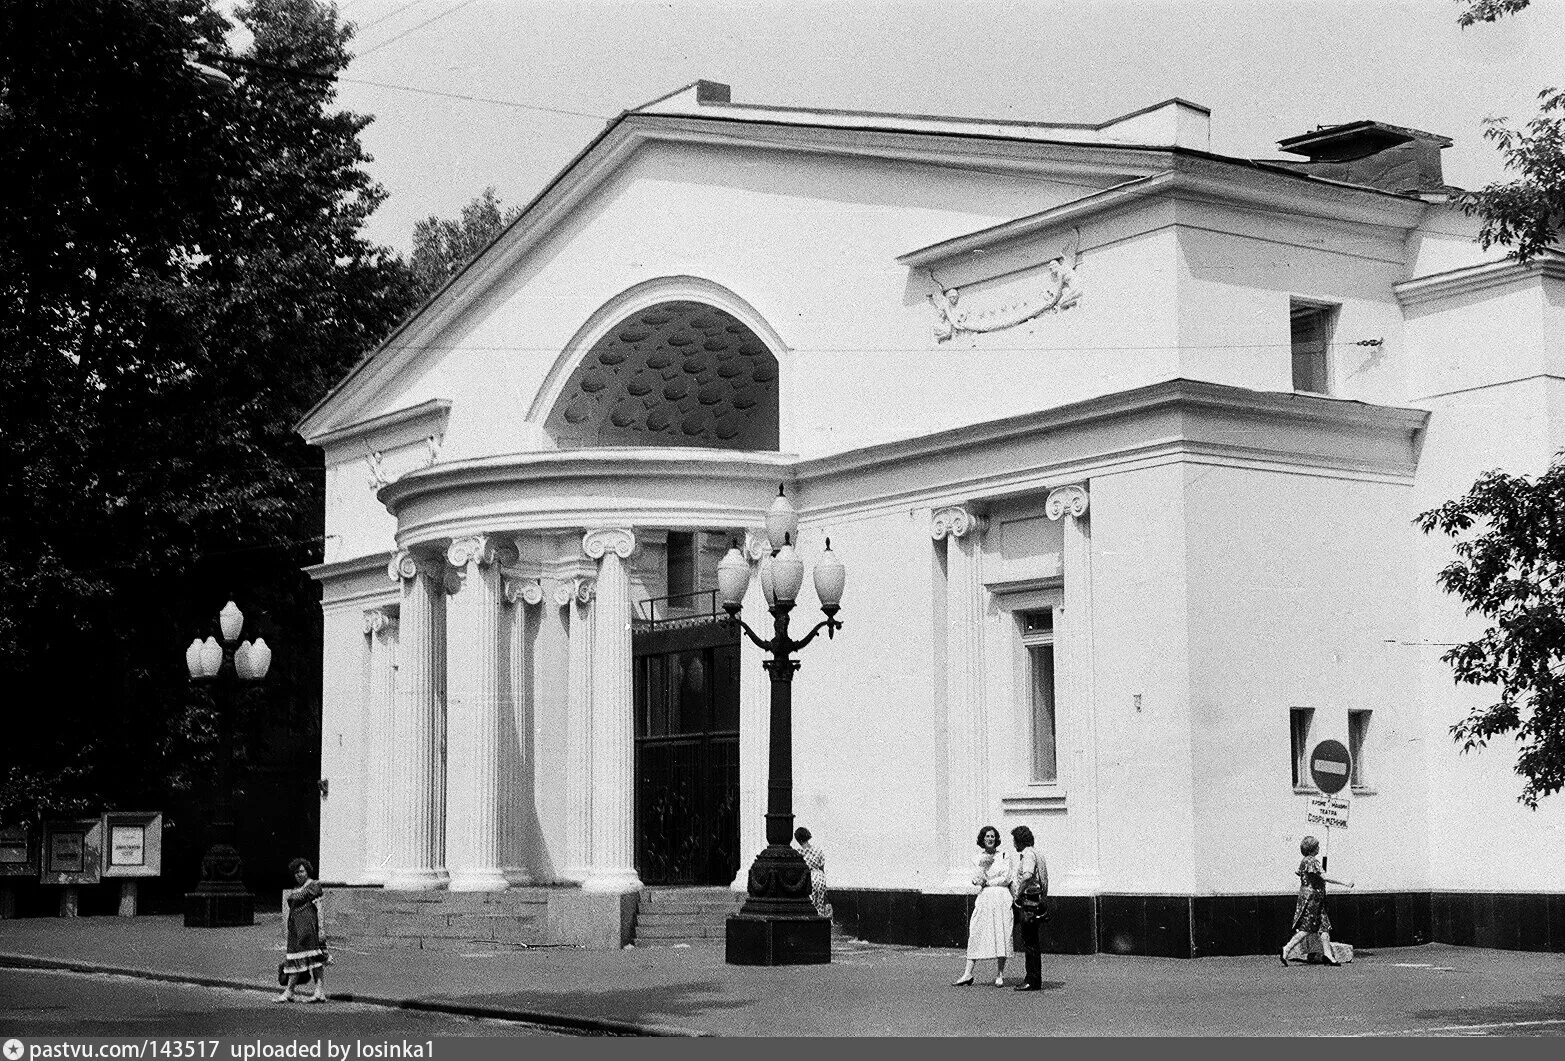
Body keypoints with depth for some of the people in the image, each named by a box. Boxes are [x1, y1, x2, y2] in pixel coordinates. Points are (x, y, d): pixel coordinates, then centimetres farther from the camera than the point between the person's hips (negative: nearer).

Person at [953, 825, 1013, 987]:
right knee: (975, 933, -4)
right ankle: (968, 974, -4)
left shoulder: (1004, 857, 6)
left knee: (1001, 935, -3)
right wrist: (983, 863, -11)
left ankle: (999, 975, 4)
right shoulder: (977, 858, 12)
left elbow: (1006, 879, -3)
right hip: (984, 899, 2)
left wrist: (987, 882, -2)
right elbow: (976, 879, 0)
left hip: (1001, 898, -2)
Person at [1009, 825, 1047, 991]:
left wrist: (1018, 895, -21)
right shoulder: (1034, 853, 19)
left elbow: (1027, 876, -31)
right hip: (1036, 902, 10)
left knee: (1030, 943, -7)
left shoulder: (1028, 854, -13)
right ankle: (1032, 979, 18)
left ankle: (1033, 982, -6)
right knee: (1032, 942, 13)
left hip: (1028, 901, -10)